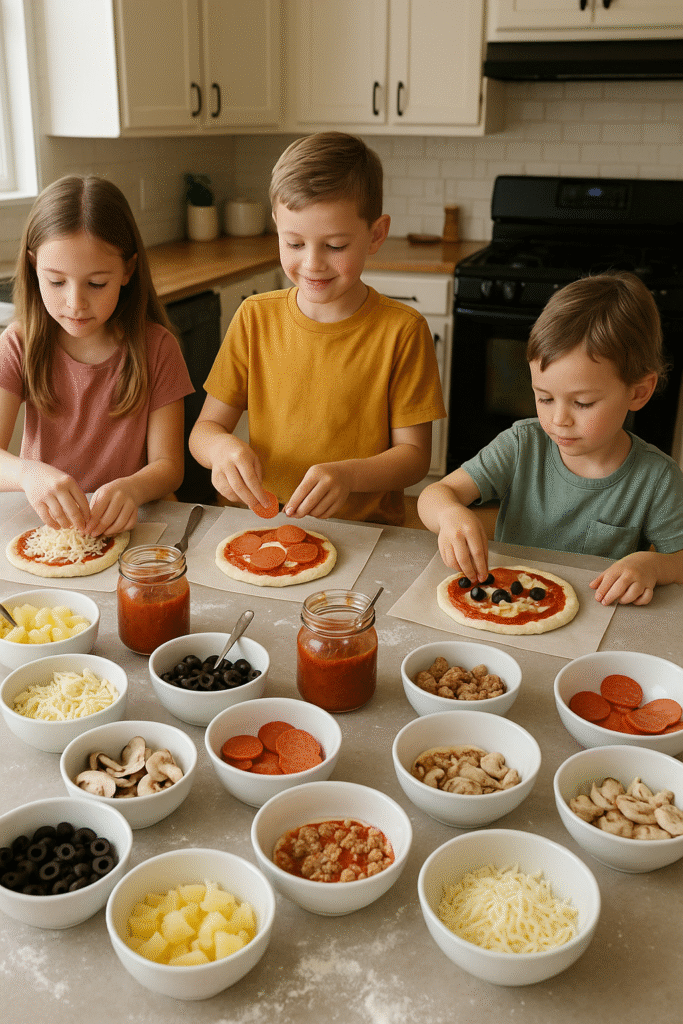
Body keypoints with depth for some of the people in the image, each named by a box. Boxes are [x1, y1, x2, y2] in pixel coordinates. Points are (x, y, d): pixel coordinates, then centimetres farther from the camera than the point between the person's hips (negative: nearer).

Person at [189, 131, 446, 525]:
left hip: (367, 532, 0)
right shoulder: (255, 318, 3)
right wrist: (222, 447, -17)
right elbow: (204, 429, 7)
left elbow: (414, 454, -3)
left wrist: (350, 474, -22)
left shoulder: (401, 330, -5)